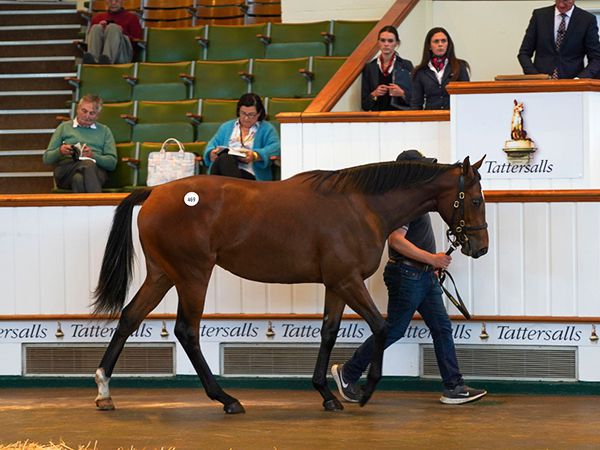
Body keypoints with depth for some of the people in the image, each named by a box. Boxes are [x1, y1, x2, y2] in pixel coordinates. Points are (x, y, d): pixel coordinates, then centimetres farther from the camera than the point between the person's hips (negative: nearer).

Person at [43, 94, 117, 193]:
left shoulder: (104, 131, 25)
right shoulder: (64, 127, 23)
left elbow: (112, 162, 13)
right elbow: (46, 158, 18)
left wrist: (93, 155, -7)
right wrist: (60, 151, -5)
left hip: (96, 168, 1)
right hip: (66, 168, -1)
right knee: (88, 165, -39)